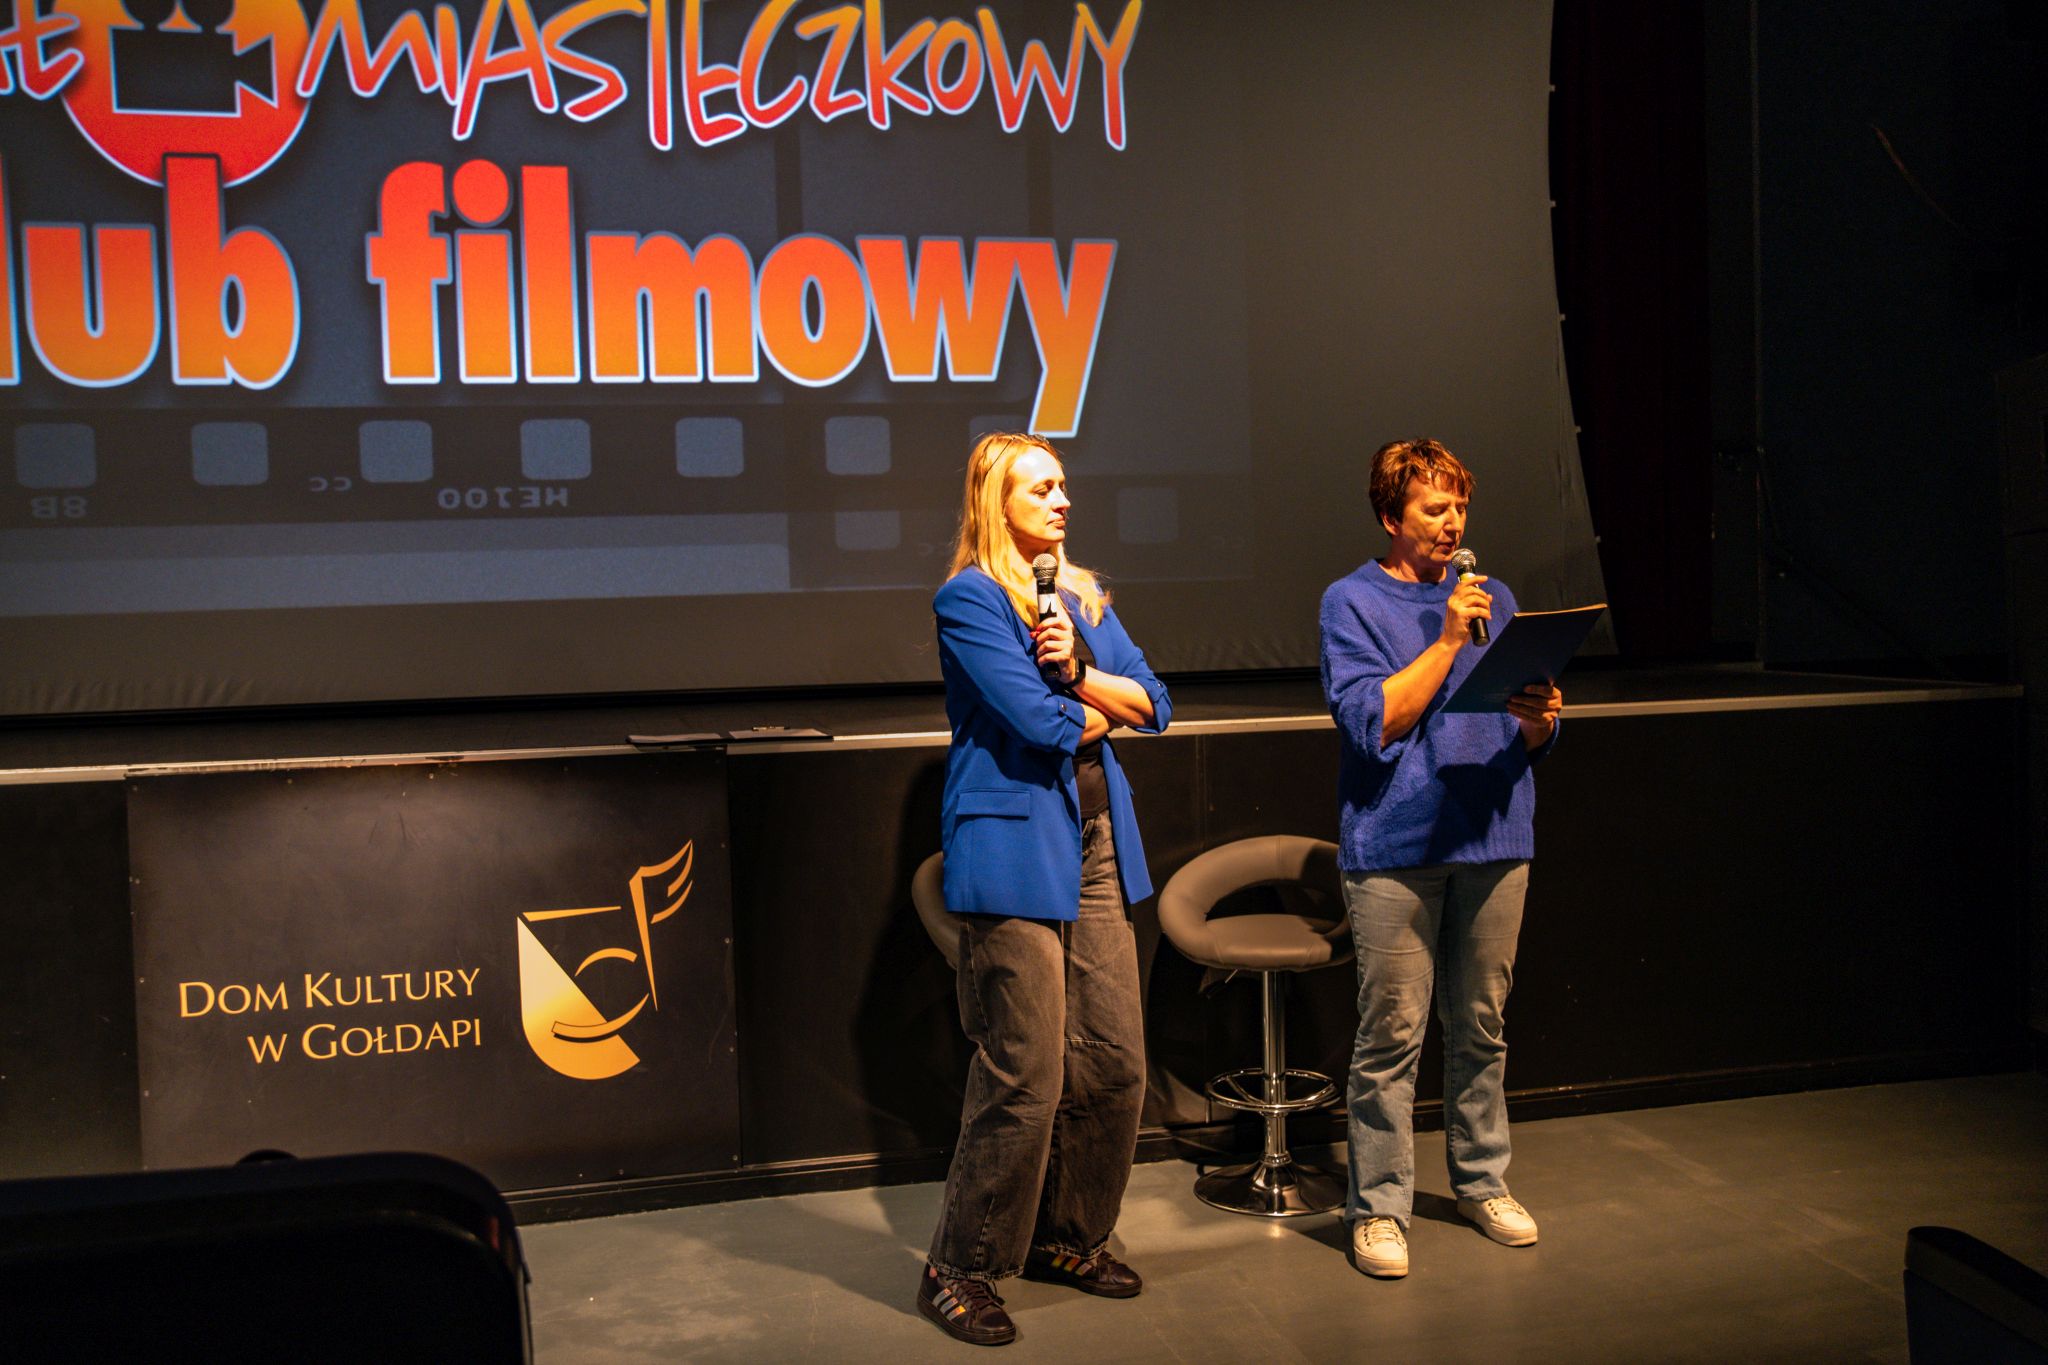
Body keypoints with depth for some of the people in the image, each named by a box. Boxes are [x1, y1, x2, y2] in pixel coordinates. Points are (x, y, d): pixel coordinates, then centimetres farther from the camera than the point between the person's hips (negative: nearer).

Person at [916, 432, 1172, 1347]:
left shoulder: (1082, 596, 19)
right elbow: (1039, 721, -16)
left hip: (1097, 846, 8)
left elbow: (1152, 705, 10)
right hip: (1015, 850, -8)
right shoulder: (969, 599, -6)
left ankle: (1066, 1239, 26)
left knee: (1115, 1060, 8)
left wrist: (1081, 671, -8)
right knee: (1025, 1076, -7)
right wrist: (1105, 712, 3)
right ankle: (960, 1271, 9)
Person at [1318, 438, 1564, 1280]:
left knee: (1482, 1026, 12)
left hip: (1493, 840, 5)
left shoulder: (1494, 598, 16)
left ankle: (1482, 1181, 27)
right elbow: (1372, 724, -12)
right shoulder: (1353, 602, 1)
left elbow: (1535, 740, 15)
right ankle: (1379, 1205, 8)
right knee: (1391, 1035, -3)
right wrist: (1448, 641, -14)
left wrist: (1538, 718, -8)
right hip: (1397, 846, -5)